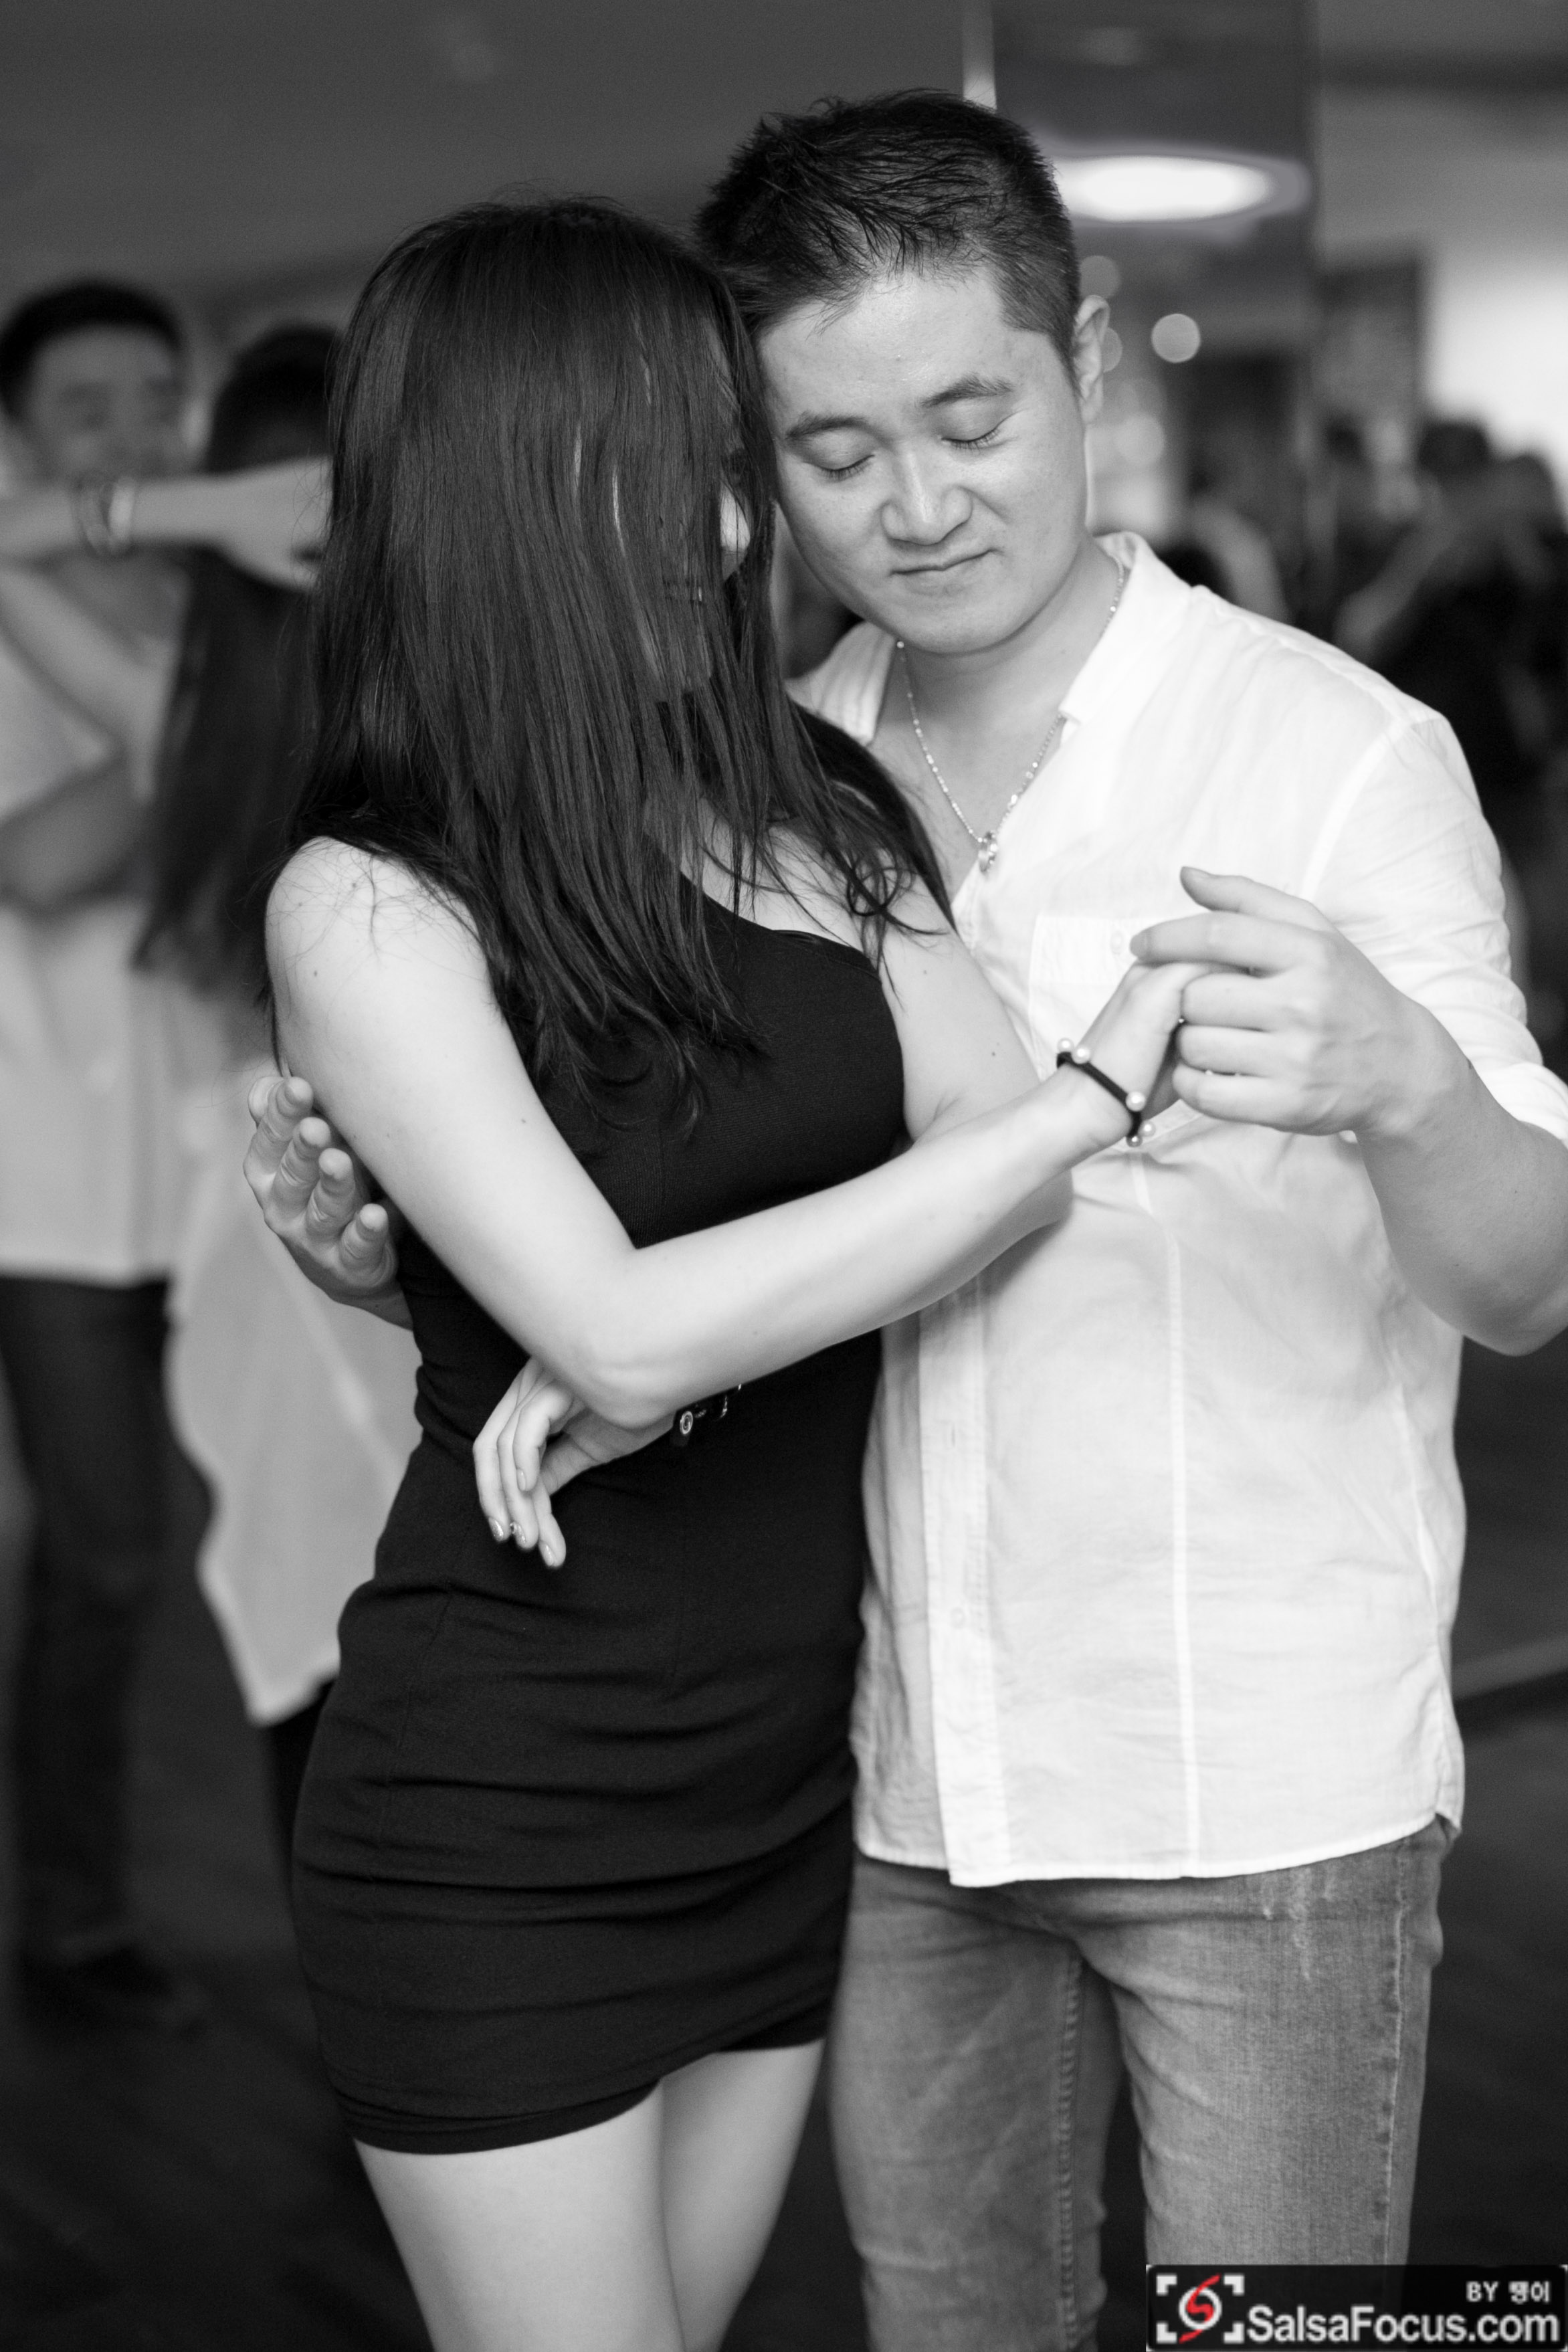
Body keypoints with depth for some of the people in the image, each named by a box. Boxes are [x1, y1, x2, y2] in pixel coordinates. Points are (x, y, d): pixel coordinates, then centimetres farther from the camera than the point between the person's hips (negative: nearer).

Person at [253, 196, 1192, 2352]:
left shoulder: (818, 813, 2)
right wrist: (1087, 1101, -21)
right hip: (501, 1830, -5)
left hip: (780, 1786, 5)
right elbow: (624, 1338, -23)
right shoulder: (369, 899, -14)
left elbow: (999, 1151, -8)